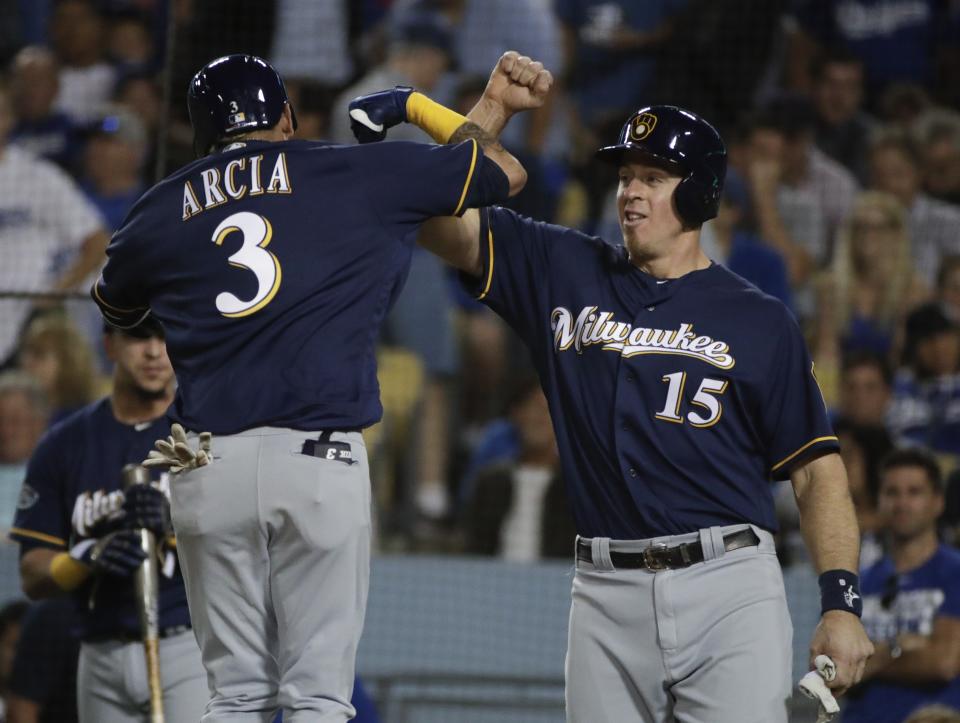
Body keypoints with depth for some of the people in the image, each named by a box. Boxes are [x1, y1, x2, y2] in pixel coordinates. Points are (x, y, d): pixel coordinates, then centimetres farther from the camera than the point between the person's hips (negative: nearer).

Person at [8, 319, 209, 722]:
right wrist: (91, 557, -15)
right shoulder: (64, 444, 10)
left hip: (193, 648, -4)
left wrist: (173, 523, -23)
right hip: (103, 657, 4)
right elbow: (33, 578, 6)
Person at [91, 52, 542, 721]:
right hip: (320, 458, -2)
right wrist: (421, 107, 29)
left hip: (208, 463, 3)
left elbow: (115, 306, 34)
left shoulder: (162, 211, 14)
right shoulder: (356, 174, 6)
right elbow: (505, 172, 14)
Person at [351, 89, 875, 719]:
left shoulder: (759, 321, 7)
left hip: (729, 592, -3)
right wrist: (496, 106, 1)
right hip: (608, 591, 3)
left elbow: (817, 467, 3)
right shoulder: (565, 272, 14)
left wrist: (842, 602, -7)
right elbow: (438, 213, 9)